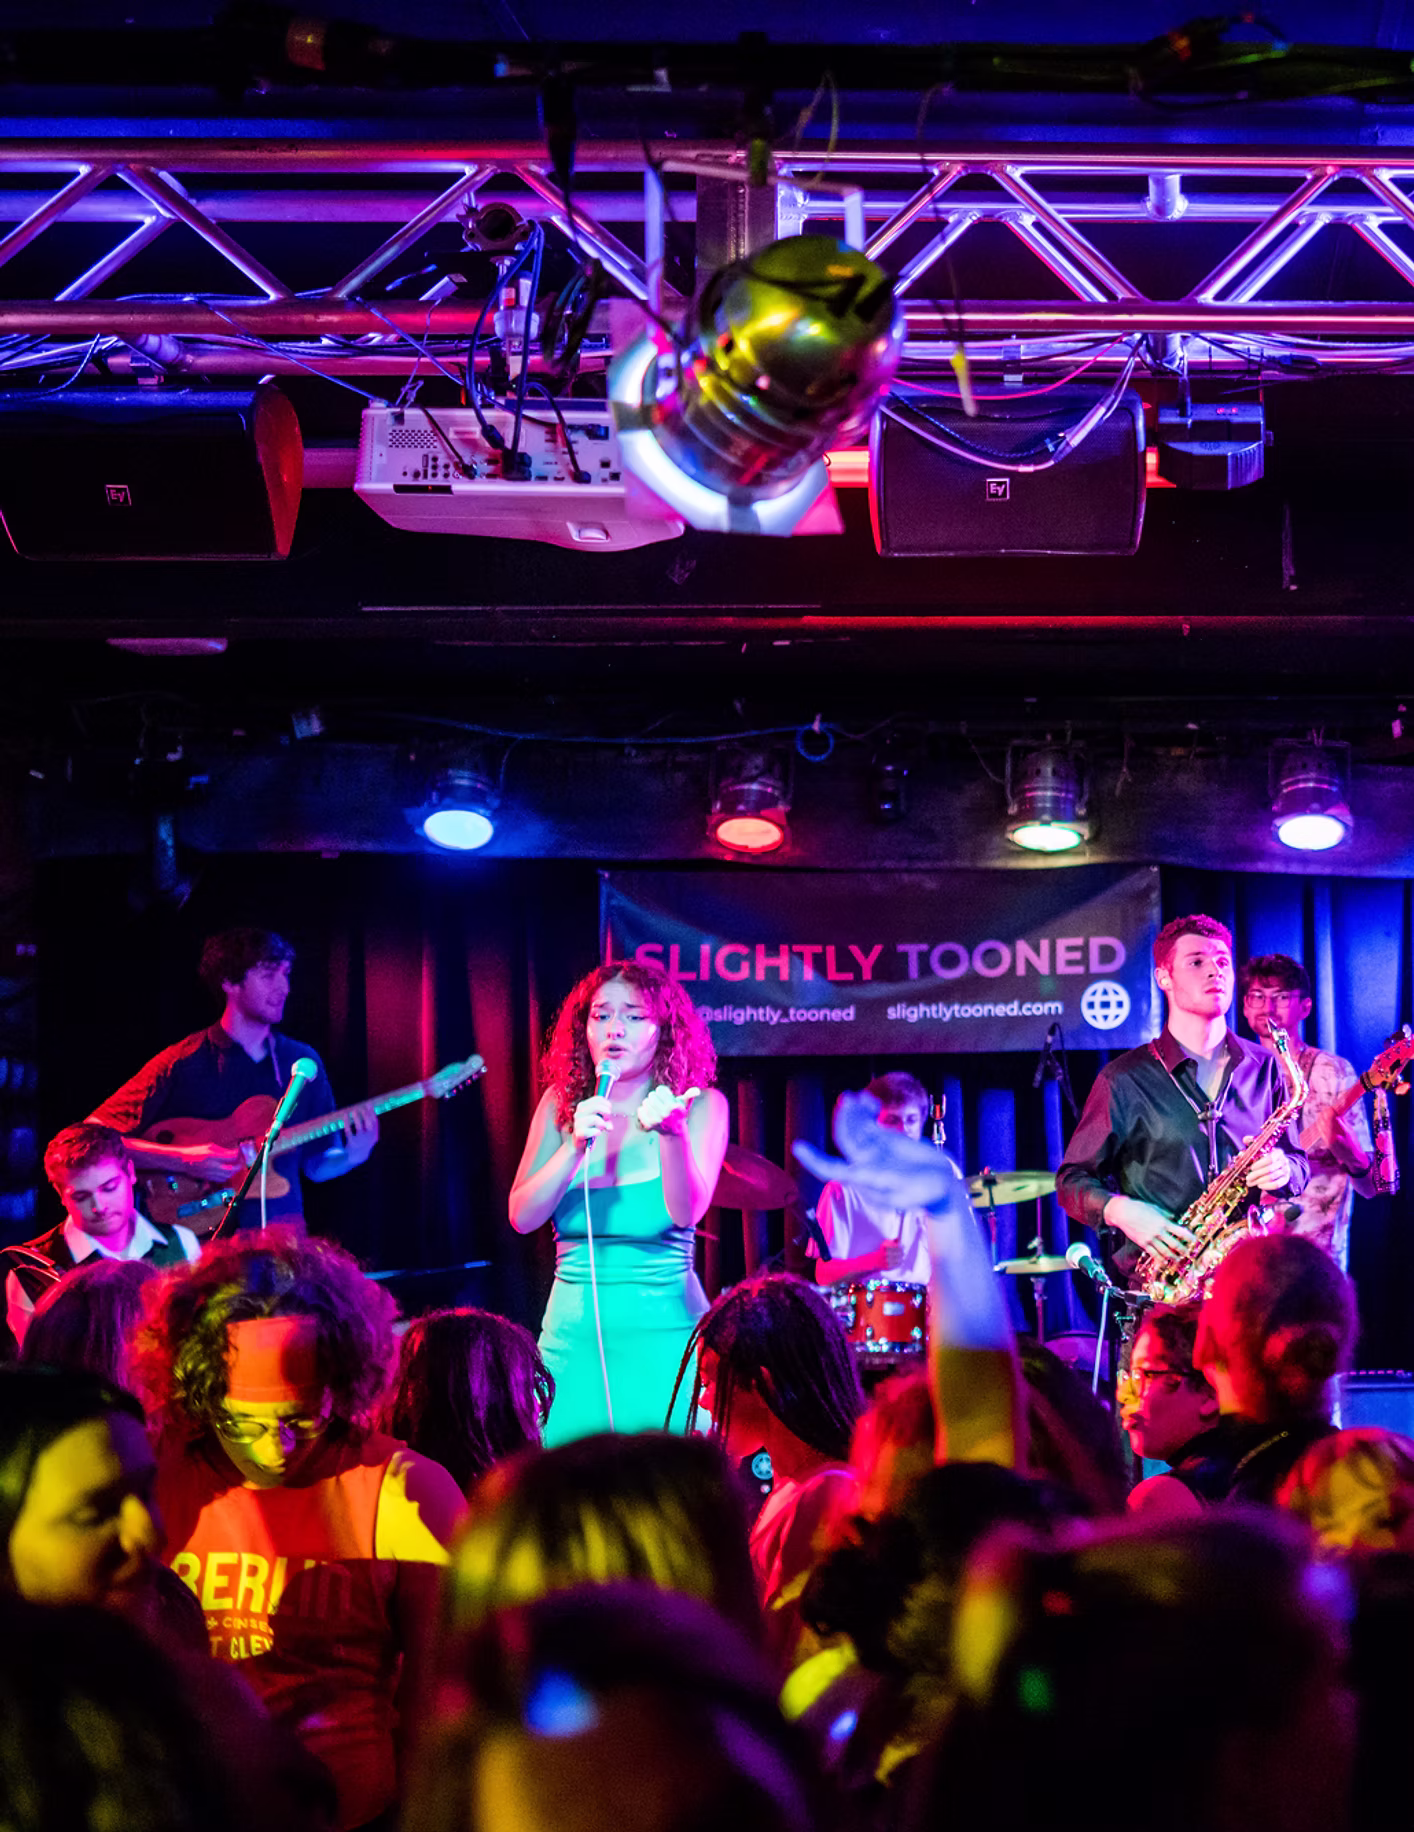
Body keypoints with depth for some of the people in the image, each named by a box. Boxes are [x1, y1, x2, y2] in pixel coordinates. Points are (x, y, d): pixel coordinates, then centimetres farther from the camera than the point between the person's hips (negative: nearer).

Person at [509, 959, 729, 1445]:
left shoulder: (699, 1105, -2)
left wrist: (672, 1132, -32)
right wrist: (576, 1146, -16)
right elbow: (522, 1217, -1)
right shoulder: (562, 1103, 6)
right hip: (573, 1332, 3)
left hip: (663, 1331, -3)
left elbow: (686, 1212, -16)